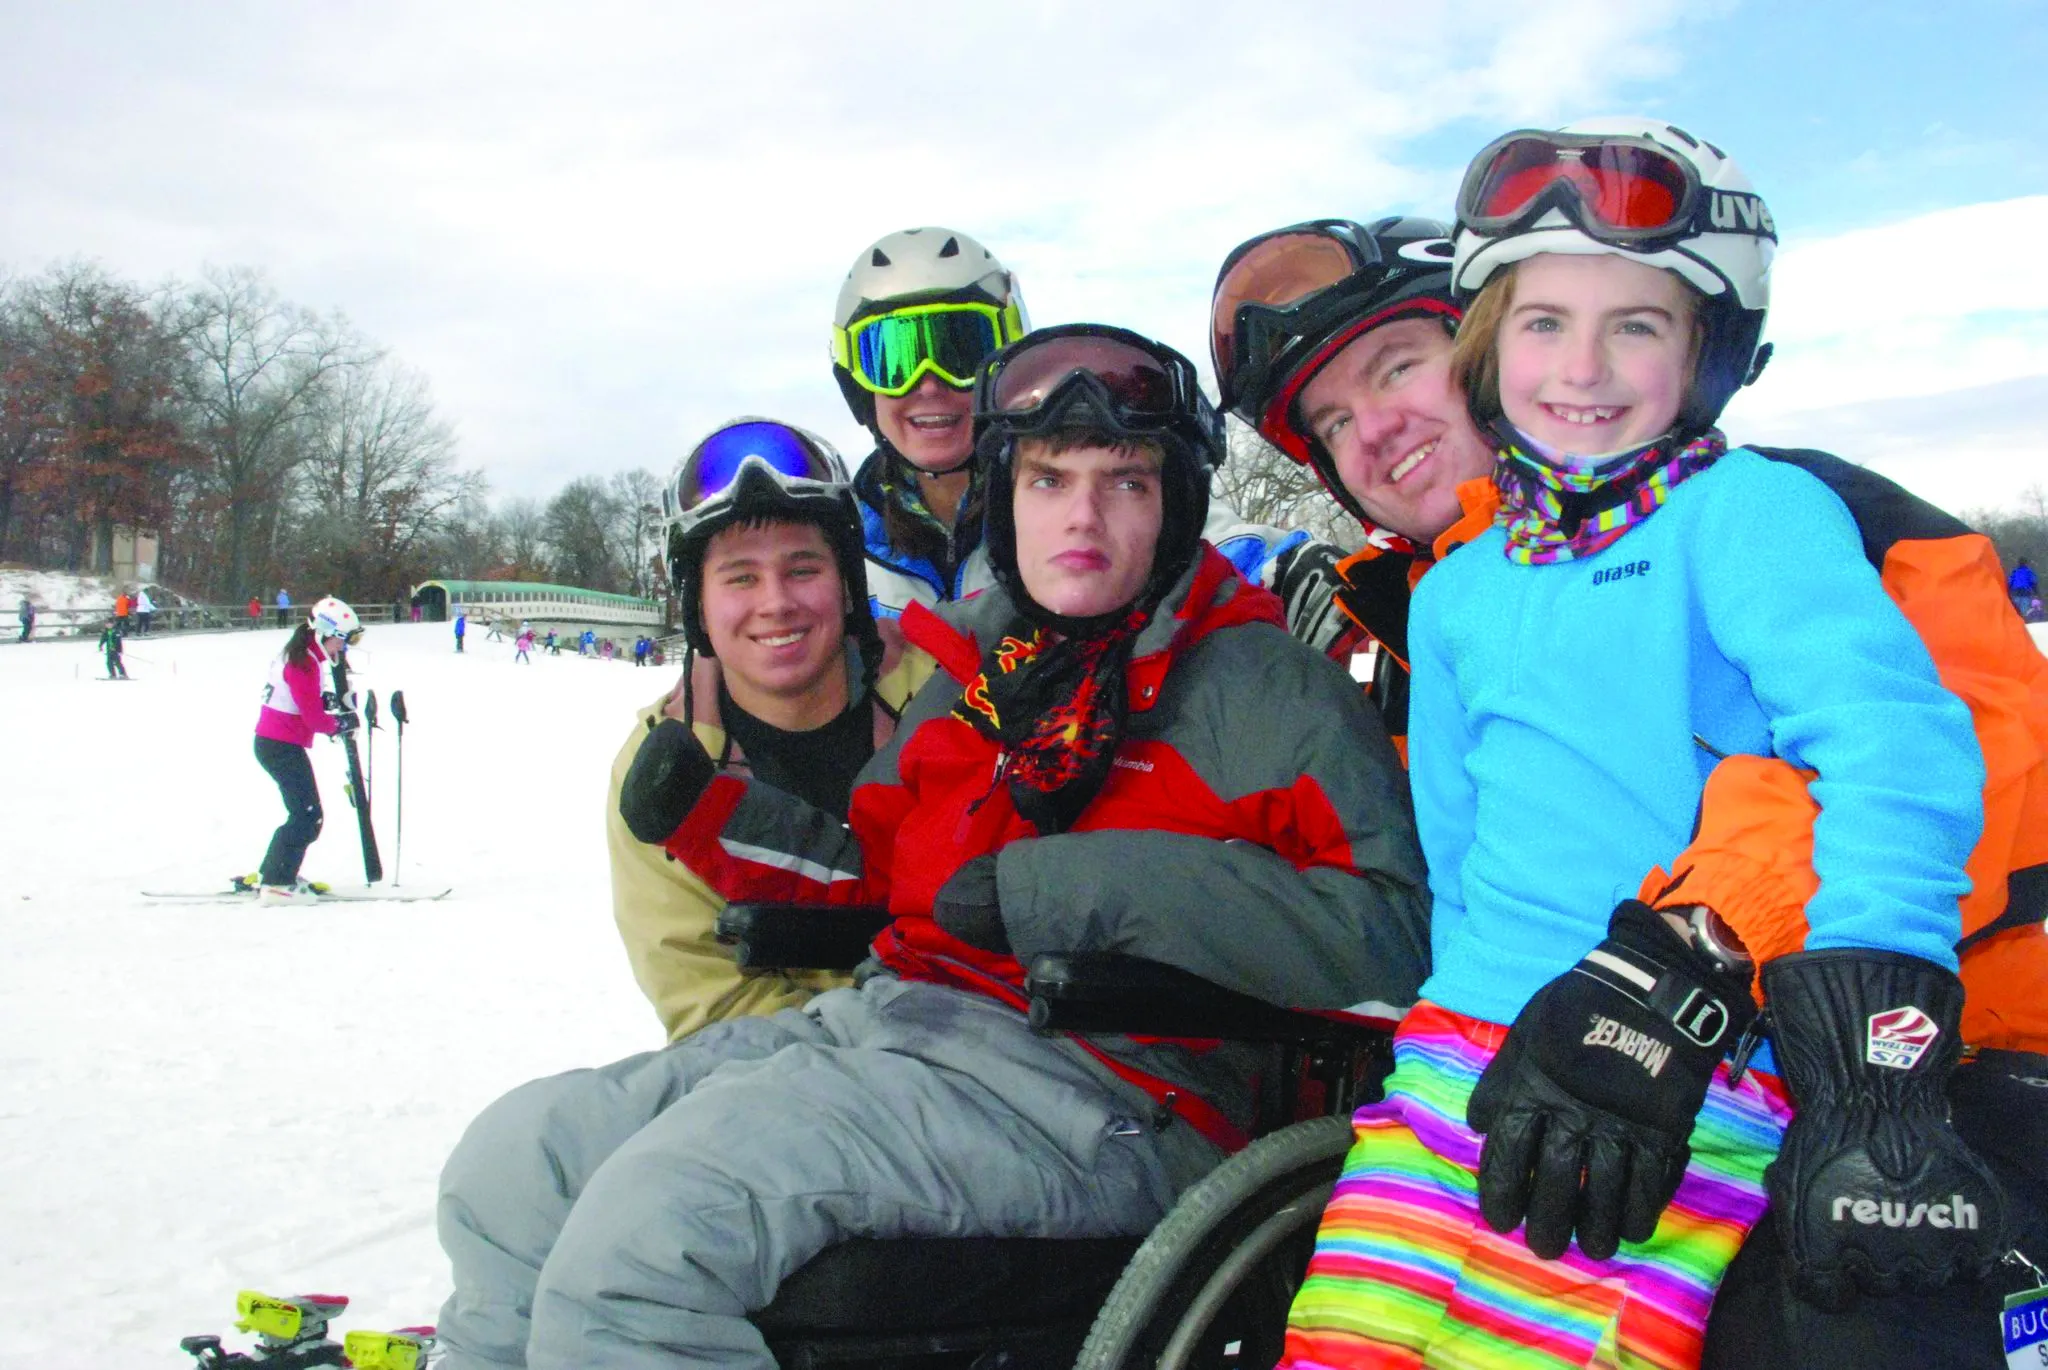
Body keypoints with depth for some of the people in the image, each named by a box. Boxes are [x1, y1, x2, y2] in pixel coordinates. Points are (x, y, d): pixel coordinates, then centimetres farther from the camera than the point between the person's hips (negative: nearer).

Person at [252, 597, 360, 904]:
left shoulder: (301, 656, 14)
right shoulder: (304, 663, -17)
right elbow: (313, 717, -20)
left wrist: (329, 700, 1)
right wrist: (341, 723, -4)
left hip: (275, 743, 10)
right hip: (282, 746, -10)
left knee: (307, 814, 14)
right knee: (307, 816, -10)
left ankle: (273, 875, 20)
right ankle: (276, 884, -10)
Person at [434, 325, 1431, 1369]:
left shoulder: (1256, 684, -2)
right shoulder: (972, 677, 20)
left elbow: (1386, 932, -16)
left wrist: (1054, 885, -19)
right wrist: (707, 815, 11)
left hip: (1096, 1082, -7)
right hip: (881, 1017, 8)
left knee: (651, 1210, -26)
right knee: (513, 1163, 0)